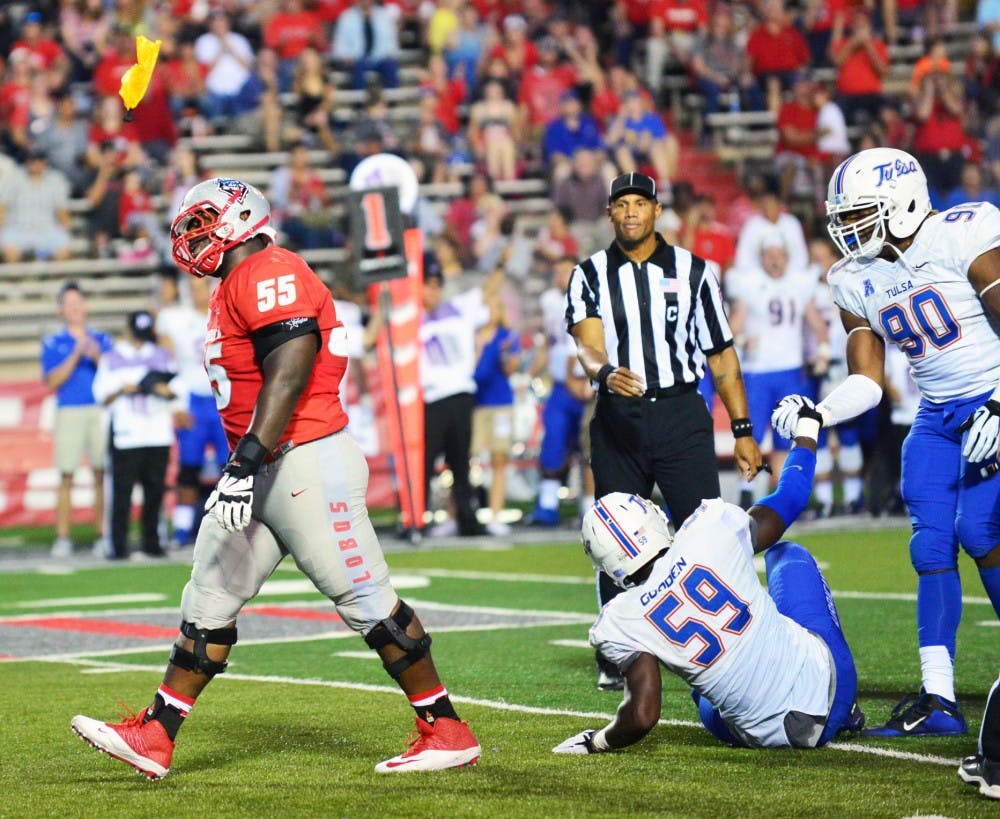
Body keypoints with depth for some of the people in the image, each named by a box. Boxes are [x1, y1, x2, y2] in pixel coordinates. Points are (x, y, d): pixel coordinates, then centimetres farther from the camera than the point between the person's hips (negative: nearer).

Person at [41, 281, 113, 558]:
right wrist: (75, 356, -11)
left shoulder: (101, 339, 13)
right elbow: (52, 381, -1)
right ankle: (62, 538, -2)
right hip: (68, 413, -1)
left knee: (102, 474, -2)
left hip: (100, 411, 1)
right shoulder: (53, 342, 8)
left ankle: (103, 535, 2)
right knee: (66, 478, -4)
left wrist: (97, 357, -12)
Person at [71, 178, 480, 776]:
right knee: (209, 603, 8)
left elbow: (288, 374, -23)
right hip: (263, 473, 10)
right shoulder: (236, 289, 19)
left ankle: (447, 733, 3)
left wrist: (246, 465, -27)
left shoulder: (269, 275, -13)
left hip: (309, 466, -10)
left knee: (367, 600, -5)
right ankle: (154, 739, 10)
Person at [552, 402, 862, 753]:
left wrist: (597, 741, 0)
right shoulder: (711, 531, -13)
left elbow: (643, 715, -22)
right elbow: (789, 500, 7)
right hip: (824, 679, -1)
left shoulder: (622, 623, -14)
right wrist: (807, 428, 27)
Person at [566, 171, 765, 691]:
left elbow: (721, 355, 10)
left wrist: (742, 431, 5)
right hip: (618, 418, 1)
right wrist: (604, 372, -34)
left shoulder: (692, 272, 7)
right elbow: (587, 342, -10)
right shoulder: (590, 276, 6)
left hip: (681, 414, 0)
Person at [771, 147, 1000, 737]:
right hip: (938, 418, 6)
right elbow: (867, 382, 7)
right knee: (932, 547, -3)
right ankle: (938, 699, -2)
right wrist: (816, 413, -11)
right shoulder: (857, 281, 5)